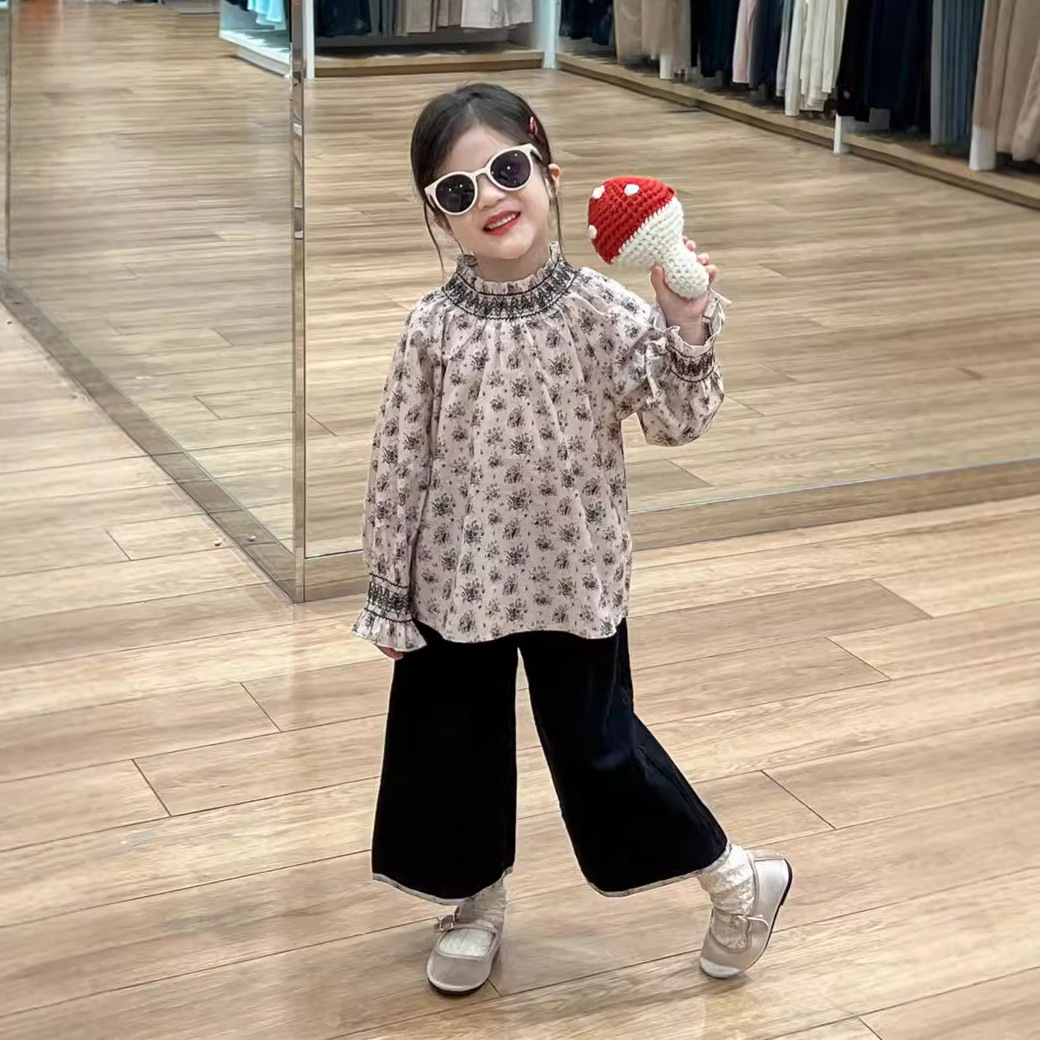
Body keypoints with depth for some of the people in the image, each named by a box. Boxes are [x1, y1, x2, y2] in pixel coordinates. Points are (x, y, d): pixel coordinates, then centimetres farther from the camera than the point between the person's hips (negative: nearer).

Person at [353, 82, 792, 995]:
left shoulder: (605, 310, -11)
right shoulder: (434, 327, -8)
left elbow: (674, 423, -13)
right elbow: (399, 464, -3)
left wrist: (688, 331, -29)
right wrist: (387, 594, 0)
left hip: (574, 574, -2)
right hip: (456, 577, 2)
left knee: (596, 742, 6)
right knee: (453, 746, 14)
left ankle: (737, 878, 27)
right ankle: (477, 901, 39)